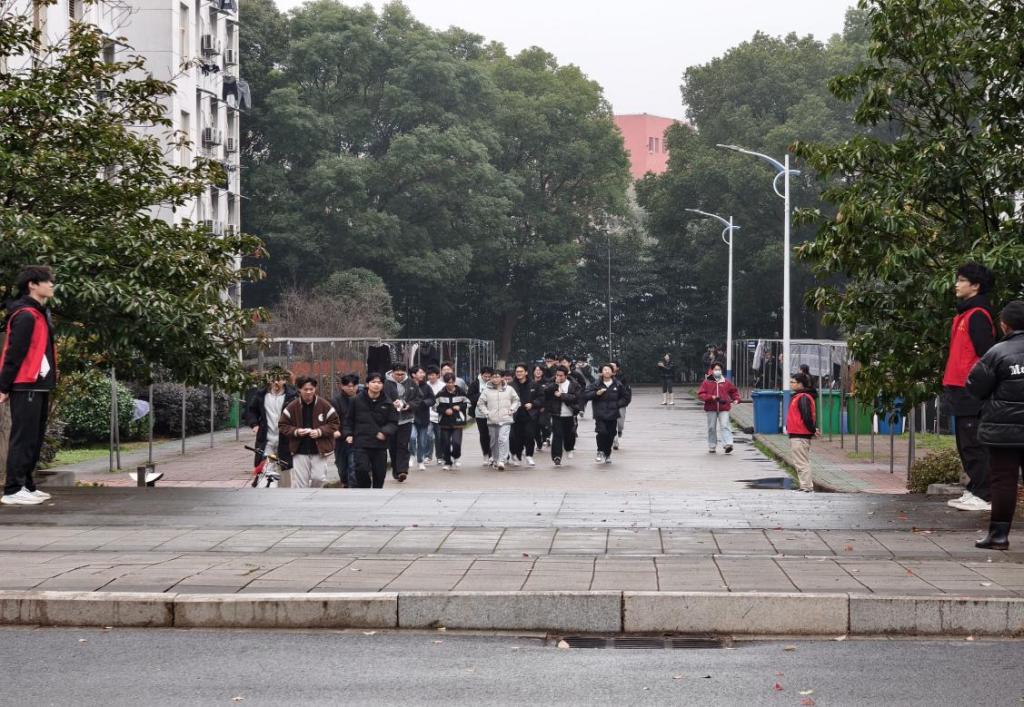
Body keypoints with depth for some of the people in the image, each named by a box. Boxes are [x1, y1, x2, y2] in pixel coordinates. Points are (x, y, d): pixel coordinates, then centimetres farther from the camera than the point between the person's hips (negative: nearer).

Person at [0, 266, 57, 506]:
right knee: (23, 438, -8)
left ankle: (26, 486, 17)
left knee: (35, 439, 12)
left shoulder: (40, 313, 17)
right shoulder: (26, 315, -14)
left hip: (38, 386, 10)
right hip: (26, 386, -10)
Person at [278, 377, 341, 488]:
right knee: (299, 481, 0)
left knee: (319, 477, -3)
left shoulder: (324, 405, -3)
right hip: (300, 451, 0)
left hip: (319, 450, 0)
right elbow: (283, 425, 4)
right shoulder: (292, 407, -2)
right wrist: (295, 431, -15)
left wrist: (320, 431, -14)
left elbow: (335, 423, 1)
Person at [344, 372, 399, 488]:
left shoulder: (387, 403, 2)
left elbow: (393, 422, 4)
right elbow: (349, 419, 12)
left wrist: (385, 432, -14)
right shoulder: (358, 400, 1)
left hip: (380, 444, 2)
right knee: (362, 470, -18)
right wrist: (348, 434, 0)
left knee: (379, 474, 8)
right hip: (361, 445, -2)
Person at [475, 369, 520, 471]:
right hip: (492, 421, 2)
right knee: (494, 441, 10)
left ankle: (501, 461, -20)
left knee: (503, 439, -17)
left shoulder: (509, 389, 4)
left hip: (506, 420, -2)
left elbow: (516, 400, 15)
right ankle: (495, 460, 27)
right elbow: (480, 403, 8)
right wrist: (486, 413, -1)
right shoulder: (487, 390, 2)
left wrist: (511, 410, 3)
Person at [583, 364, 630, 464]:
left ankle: (607, 454, 24)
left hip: (612, 415, 2)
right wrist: (596, 393, -15)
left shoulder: (618, 385, 3)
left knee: (610, 435, 4)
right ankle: (600, 452, 0)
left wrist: (617, 404, -2)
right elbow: (585, 395, -1)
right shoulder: (596, 385, 1)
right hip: (599, 415, -2)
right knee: (602, 432, -20)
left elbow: (626, 398, 12)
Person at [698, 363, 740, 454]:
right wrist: (711, 397, -15)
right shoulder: (707, 382, 2)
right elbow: (700, 394, -3)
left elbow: (734, 391, 20)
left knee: (725, 426, -13)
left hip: (724, 408, 0)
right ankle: (712, 446, 18)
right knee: (712, 428, 7)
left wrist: (736, 399, 2)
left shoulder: (726, 382, 7)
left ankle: (727, 444, -22)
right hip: (711, 408, 0)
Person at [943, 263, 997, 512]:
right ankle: (974, 492, 18)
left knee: (973, 445, -9)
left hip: (971, 393, -10)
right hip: (962, 391, 10)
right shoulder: (966, 314, 19)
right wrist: (950, 385, 22)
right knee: (966, 445, 13)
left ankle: (983, 496, -7)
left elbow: (986, 354, -17)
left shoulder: (977, 316, -12)